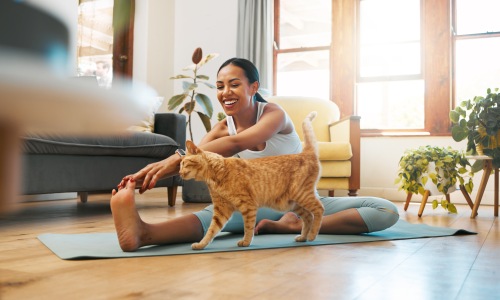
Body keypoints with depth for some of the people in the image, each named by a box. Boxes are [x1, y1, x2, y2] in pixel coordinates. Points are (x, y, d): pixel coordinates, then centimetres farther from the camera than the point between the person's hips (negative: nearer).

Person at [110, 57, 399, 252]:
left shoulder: (275, 114, -17)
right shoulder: (223, 127, -2)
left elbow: (237, 143, -40)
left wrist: (177, 158, -53)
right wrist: (150, 172, -43)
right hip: (262, 204, 1)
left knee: (387, 211, -25)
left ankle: (295, 225, -40)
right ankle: (145, 232, -63)